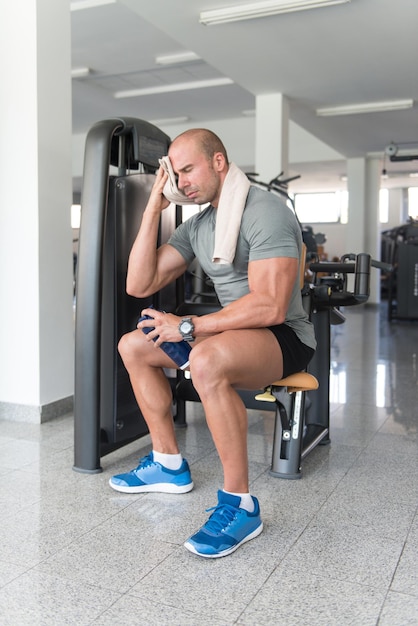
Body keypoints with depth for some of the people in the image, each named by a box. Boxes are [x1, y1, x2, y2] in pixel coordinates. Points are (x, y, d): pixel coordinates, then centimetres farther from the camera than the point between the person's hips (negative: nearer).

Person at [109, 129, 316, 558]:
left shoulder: (264, 212, -18)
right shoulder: (195, 226, 8)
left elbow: (270, 307, -29)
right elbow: (139, 286, 2)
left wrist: (188, 327, -23)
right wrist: (153, 210, -3)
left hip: (285, 337, -9)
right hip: (236, 331, 9)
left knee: (207, 360, -39)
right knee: (133, 345, 9)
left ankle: (240, 505, -24)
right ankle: (169, 464, 14)